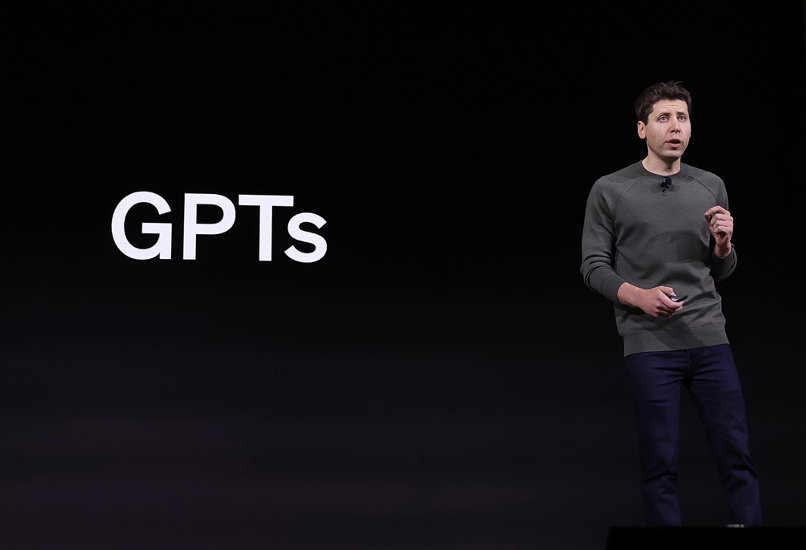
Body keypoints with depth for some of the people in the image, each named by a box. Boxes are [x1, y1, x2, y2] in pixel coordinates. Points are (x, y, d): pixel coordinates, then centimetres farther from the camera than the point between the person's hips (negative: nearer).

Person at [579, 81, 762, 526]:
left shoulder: (711, 187, 11)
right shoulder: (610, 191, 1)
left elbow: (722, 272, 17)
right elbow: (593, 267, 1)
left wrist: (723, 244, -5)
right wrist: (640, 296, -16)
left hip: (709, 339, 3)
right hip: (649, 344, -3)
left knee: (736, 452, 2)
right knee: (660, 461, 1)